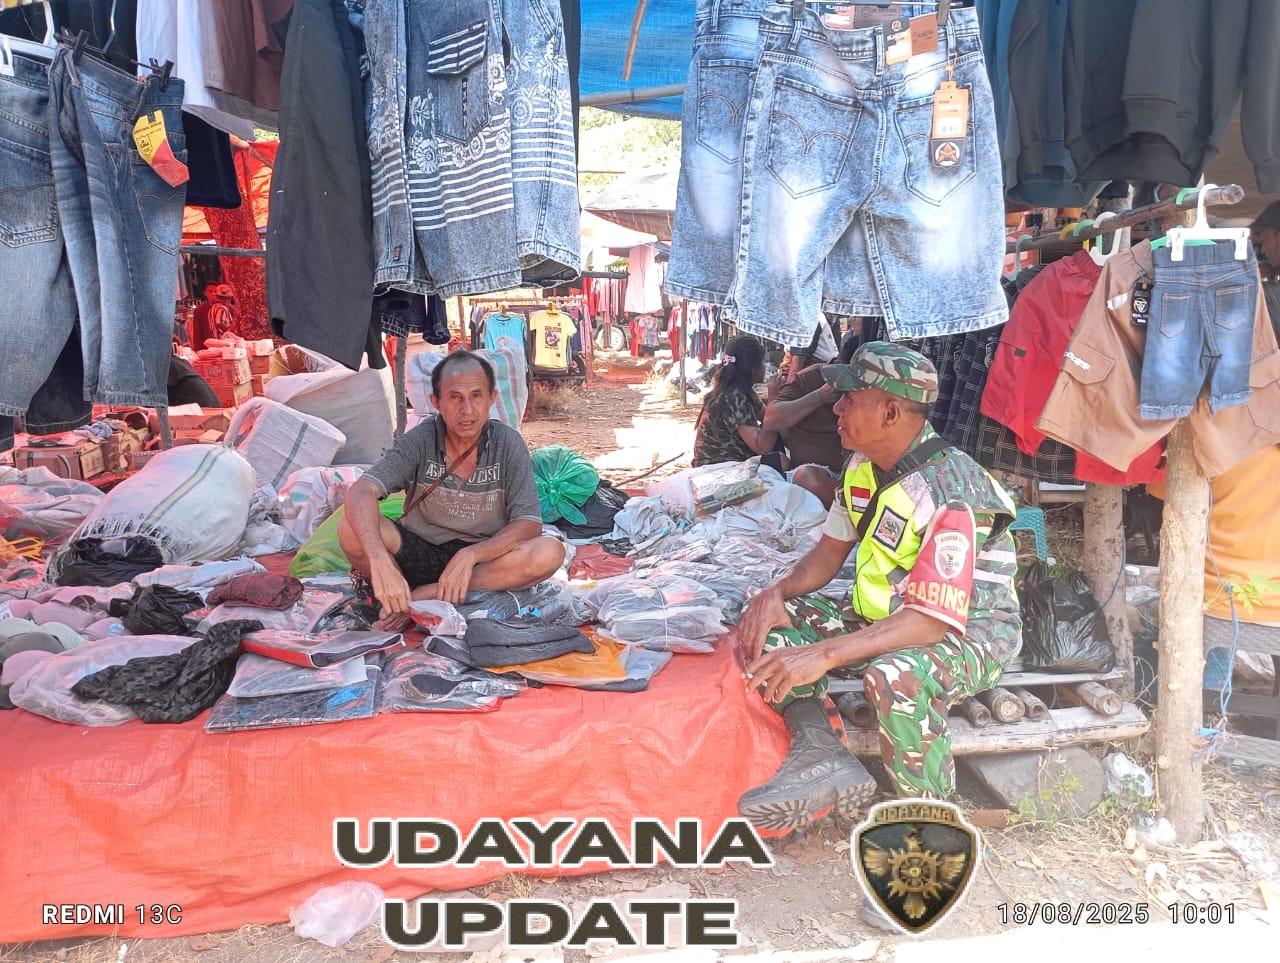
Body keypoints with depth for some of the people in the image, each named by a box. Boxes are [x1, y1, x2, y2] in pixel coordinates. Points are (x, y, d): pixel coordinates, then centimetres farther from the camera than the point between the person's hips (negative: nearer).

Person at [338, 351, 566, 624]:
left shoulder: (508, 444, -9)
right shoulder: (419, 441, -12)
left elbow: (529, 525, -13)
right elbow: (361, 494, -26)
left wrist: (470, 555, -29)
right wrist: (381, 562, -44)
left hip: (483, 558, 2)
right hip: (418, 553, -1)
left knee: (550, 553, -30)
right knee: (351, 529, -28)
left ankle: (424, 595, -25)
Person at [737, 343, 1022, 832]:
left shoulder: (949, 495, -28)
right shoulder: (863, 465, -1)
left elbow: (932, 620, -32)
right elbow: (831, 550, 9)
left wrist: (824, 654, -38)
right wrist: (778, 593, -11)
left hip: (970, 628, -8)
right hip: (885, 616, 8)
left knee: (894, 677, -40)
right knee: (768, 627, -8)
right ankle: (823, 756, -22)